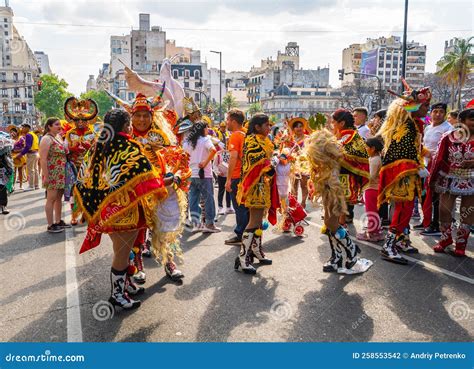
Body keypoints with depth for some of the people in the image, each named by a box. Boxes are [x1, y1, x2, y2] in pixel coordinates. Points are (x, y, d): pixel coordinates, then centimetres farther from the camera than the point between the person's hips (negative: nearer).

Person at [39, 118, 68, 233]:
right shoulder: (47, 139, -12)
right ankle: (50, 225, 4)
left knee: (59, 198, 14)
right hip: (52, 174, -8)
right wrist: (45, 176, -21)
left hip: (61, 174, 8)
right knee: (51, 199, -2)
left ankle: (58, 221, 25)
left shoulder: (58, 137, 14)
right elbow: (43, 159, -18)